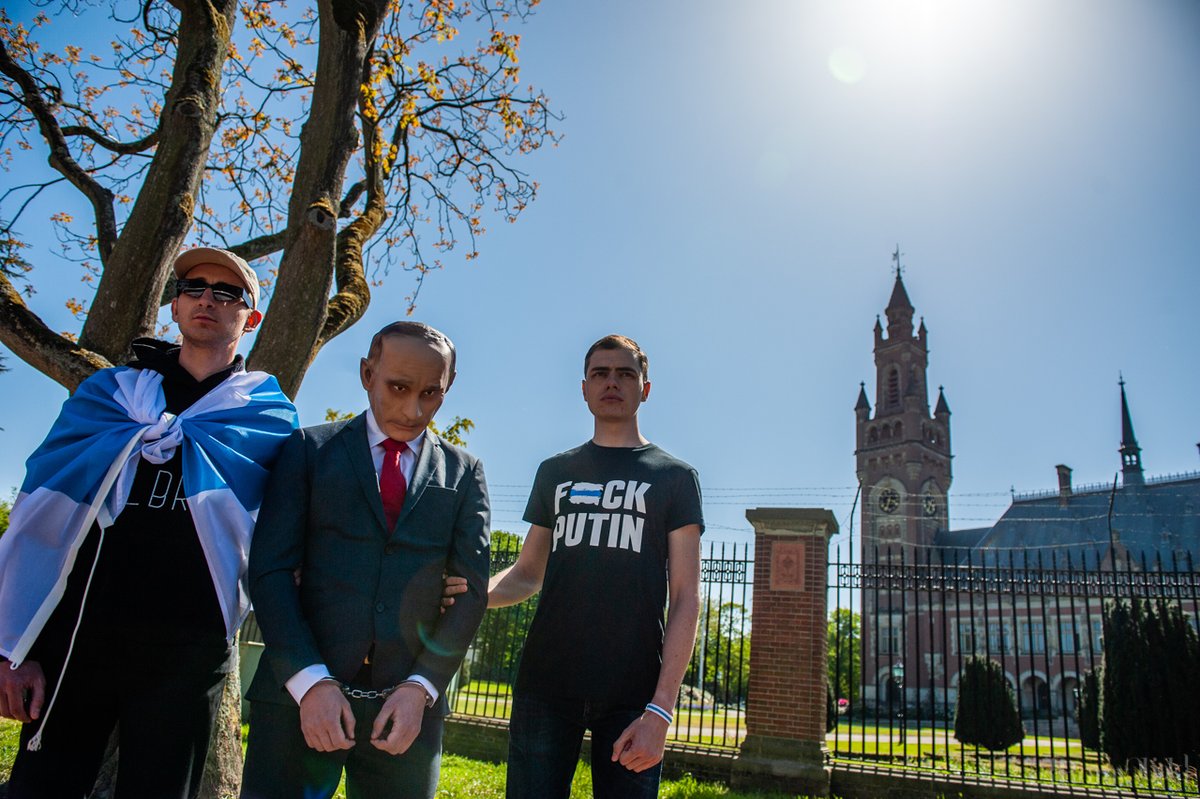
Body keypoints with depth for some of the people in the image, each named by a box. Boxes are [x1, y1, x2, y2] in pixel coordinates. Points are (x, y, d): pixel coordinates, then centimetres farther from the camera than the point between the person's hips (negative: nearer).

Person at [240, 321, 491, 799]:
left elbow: (471, 589, 3)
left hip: (406, 705, 1)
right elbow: (271, 569, -3)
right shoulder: (310, 449, 5)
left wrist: (421, 687, -8)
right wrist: (310, 680, -13)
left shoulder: (464, 473, 8)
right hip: (298, 694, -1)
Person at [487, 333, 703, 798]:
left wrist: (661, 706, -11)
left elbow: (686, 598, -1)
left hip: (633, 691, -2)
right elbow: (528, 573, 15)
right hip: (545, 684, 2)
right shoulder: (556, 472, 14)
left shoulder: (674, 477, 5)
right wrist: (475, 593, -9)